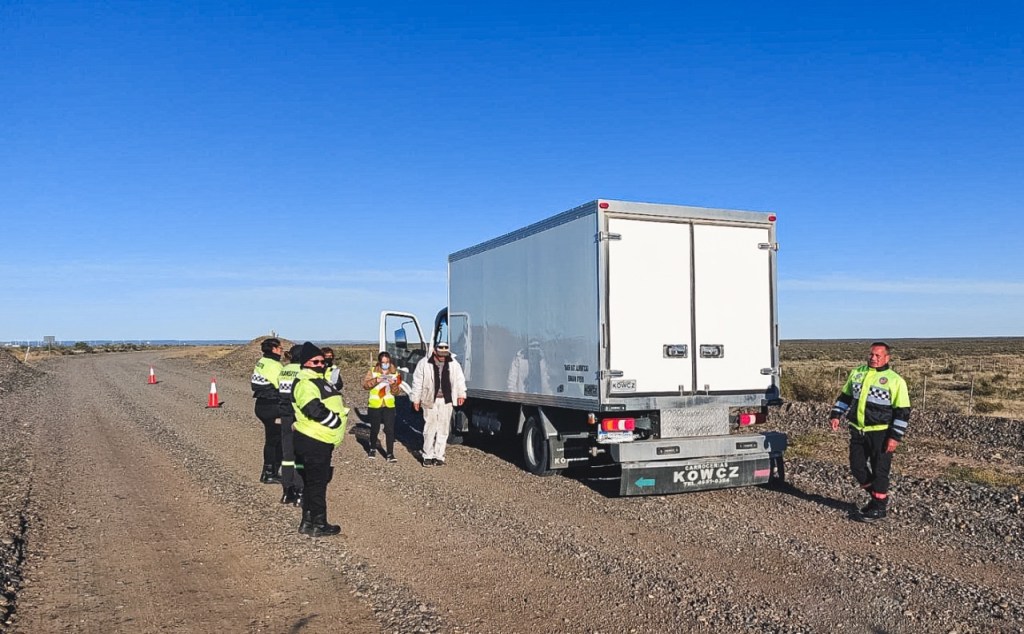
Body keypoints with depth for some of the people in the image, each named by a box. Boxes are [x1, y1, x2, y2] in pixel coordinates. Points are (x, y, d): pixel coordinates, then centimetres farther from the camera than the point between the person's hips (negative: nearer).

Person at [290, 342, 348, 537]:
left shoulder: (318, 380, 19)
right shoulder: (305, 383, -16)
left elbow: (334, 403, 24)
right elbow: (315, 409, -28)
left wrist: (340, 412, 5)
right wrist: (336, 421, -16)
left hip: (320, 440, 11)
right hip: (313, 441, -11)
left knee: (313, 482, 17)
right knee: (317, 483, -3)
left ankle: (308, 521, 27)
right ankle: (318, 524, 6)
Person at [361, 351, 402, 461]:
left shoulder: (395, 373, 3)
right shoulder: (372, 371, 0)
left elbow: (397, 391, -1)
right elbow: (365, 384, -12)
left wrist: (393, 384, -21)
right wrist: (376, 380, -26)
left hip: (389, 406, 0)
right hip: (374, 405, 0)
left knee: (390, 430, -6)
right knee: (374, 429, 12)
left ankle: (390, 454, -2)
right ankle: (373, 449, 34)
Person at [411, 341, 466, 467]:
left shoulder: (453, 364, 2)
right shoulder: (424, 363, -6)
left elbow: (460, 379, 14)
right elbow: (417, 382, -1)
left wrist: (461, 394, 11)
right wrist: (416, 399, 1)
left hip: (446, 401, 2)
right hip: (430, 400, -2)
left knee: (443, 429, 6)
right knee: (430, 428, 3)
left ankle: (439, 456, 15)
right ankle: (428, 456, 14)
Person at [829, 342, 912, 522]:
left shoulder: (895, 380, -8)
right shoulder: (857, 373, 8)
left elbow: (903, 412, -8)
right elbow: (845, 396, 19)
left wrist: (895, 437, -13)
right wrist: (836, 415, 6)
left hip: (881, 433, -6)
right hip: (858, 431, 6)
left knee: (879, 471, 2)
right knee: (857, 467, 10)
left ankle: (879, 508, 16)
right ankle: (879, 497, 30)